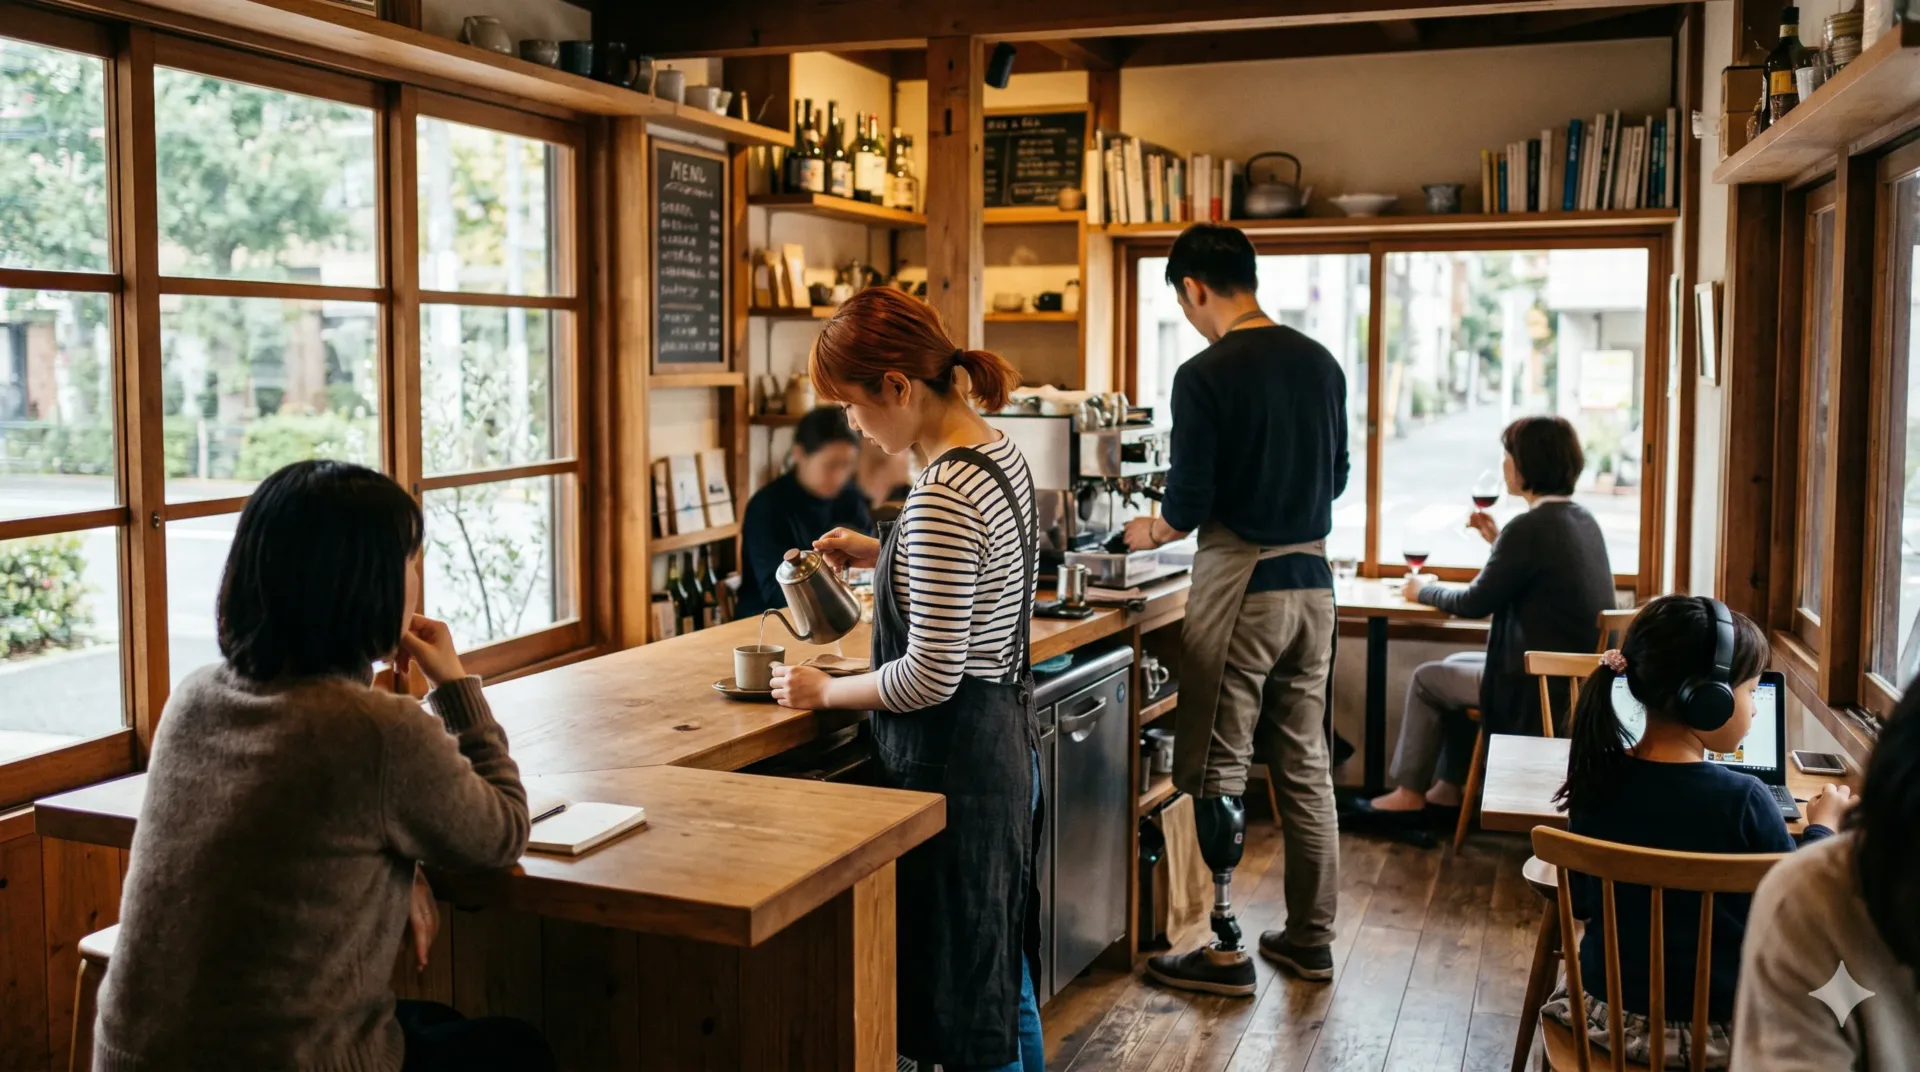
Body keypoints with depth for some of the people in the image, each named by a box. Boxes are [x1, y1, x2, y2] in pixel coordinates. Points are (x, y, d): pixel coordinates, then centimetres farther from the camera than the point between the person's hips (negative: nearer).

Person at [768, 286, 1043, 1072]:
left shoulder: (941, 496, -24)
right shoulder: (999, 453, 5)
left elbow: (931, 677, -23)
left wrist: (826, 692, -8)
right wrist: (879, 554, 12)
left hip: (952, 757, -10)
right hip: (1004, 738, 10)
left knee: (963, 996, 5)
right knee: (1003, 978, 23)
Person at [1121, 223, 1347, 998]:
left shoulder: (1207, 375, -14)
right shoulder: (1321, 364, 6)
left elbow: (1191, 502, -14)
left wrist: (1153, 532, 7)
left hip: (1240, 585, -7)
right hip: (1311, 580, 7)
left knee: (1215, 771, 2)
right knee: (1304, 762, 14)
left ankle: (1223, 951, 8)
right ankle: (1311, 937, 23)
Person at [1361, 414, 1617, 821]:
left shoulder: (1529, 527, -20)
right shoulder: (1583, 520, 7)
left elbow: (1475, 604, -13)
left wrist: (1423, 590, 5)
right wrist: (1498, 541, 16)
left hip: (1541, 687, -9)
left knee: (1427, 679, 11)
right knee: (1456, 666, 25)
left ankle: (1408, 794, 24)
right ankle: (1446, 791, 28)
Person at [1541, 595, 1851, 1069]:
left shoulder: (1596, 779, -9)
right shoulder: (1743, 800, -22)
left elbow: (1579, 902, 4)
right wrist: (1822, 828, 7)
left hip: (1606, 1009, 4)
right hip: (1715, 1028, -3)